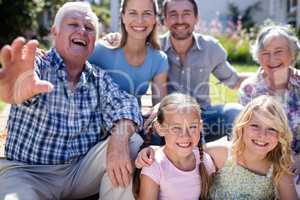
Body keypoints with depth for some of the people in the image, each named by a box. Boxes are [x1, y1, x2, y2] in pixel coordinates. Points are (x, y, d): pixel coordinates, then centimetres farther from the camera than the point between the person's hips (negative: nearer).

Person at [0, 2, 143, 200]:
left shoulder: (99, 78, 5)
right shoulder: (38, 64, -9)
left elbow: (124, 104, -10)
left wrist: (119, 139, -33)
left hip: (83, 169, 4)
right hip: (27, 172, -4)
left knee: (132, 143, -15)